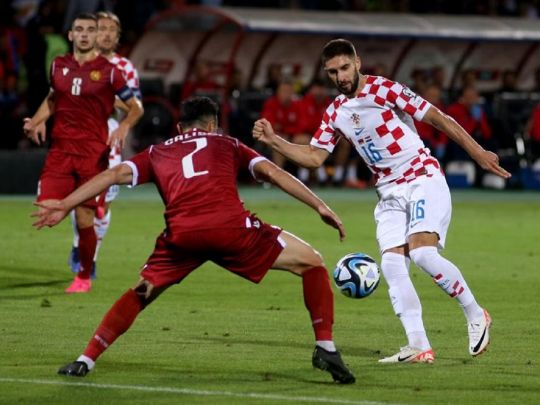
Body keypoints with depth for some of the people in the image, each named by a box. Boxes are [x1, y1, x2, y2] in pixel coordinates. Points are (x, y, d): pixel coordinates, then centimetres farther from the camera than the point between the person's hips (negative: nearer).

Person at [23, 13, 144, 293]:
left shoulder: (108, 71, -2)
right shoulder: (59, 66, 8)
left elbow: (135, 107, 5)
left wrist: (124, 127, -14)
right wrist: (37, 121, 8)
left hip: (94, 153, -3)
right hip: (60, 150, 3)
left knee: (84, 220, -3)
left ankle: (84, 277, 16)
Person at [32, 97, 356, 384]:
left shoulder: (158, 153, 31)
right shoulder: (227, 144, 29)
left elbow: (114, 175, 21)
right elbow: (272, 172, 17)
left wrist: (65, 206, 21)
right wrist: (321, 207, 15)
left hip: (181, 234, 2)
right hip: (230, 226, -2)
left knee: (140, 294, 26)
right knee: (311, 263, 13)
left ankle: (86, 361, 18)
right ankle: (325, 348, 3)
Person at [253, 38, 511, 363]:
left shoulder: (383, 89, -8)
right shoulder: (335, 113, 10)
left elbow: (438, 118, -8)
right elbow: (314, 157, 12)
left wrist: (478, 153, -9)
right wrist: (274, 141, -1)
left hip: (423, 179, -6)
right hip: (390, 193, 6)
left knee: (422, 252, -24)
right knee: (391, 263, -12)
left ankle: (476, 315, -4)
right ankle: (419, 347, -14)